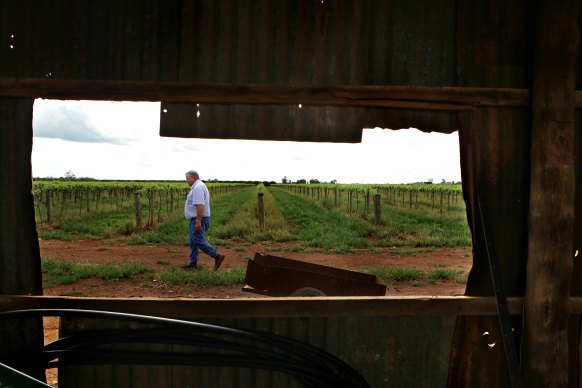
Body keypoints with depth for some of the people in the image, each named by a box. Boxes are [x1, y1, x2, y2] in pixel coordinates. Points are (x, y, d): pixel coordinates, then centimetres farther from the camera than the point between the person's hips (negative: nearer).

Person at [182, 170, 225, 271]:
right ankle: (193, 263, 15)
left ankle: (217, 256, -10)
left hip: (198, 220, -11)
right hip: (197, 219, 11)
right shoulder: (197, 187, 19)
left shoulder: (198, 187, -17)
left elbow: (200, 205, -26)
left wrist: (198, 221, -28)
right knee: (193, 242, 12)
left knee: (198, 241, -12)